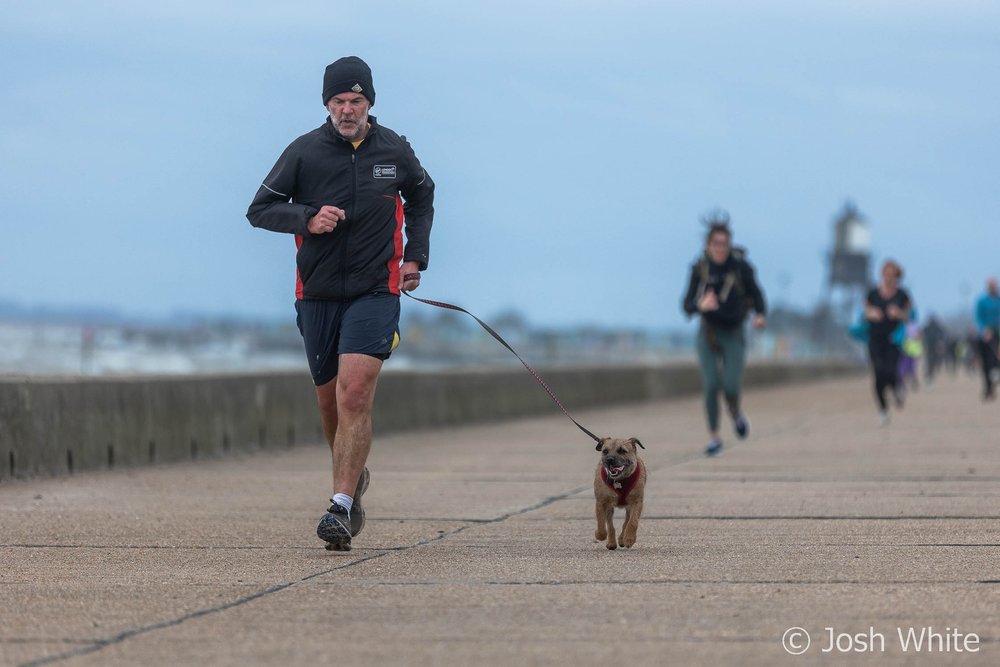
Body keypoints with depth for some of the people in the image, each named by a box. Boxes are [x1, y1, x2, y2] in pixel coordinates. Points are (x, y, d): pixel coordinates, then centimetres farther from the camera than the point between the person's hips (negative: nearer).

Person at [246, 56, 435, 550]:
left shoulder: (394, 151, 2)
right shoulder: (305, 151, -2)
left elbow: (421, 197, 23)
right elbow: (260, 209, 0)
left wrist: (415, 255, 12)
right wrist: (307, 218, -17)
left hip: (376, 291, -2)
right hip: (318, 292, 2)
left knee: (355, 393, -17)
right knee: (329, 398, 11)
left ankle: (341, 506, -19)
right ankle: (353, 478, 38)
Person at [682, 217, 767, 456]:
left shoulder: (740, 266, -11)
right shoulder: (700, 269, -8)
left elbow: (756, 294, 1)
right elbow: (687, 305, -9)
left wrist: (761, 315, -18)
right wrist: (700, 305, -31)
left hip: (733, 334, -1)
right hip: (708, 332, 1)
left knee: (731, 386, -13)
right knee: (711, 386, -8)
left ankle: (736, 413, 23)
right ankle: (714, 437, 8)